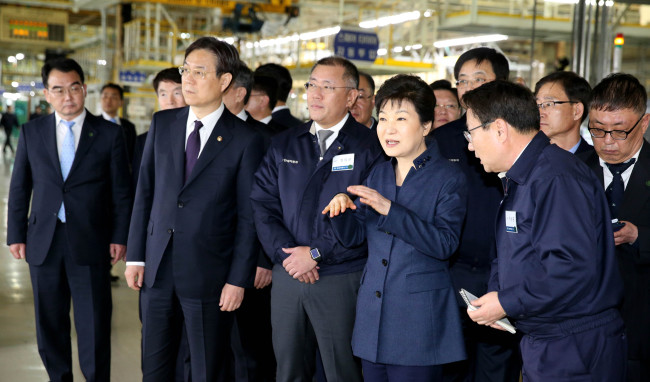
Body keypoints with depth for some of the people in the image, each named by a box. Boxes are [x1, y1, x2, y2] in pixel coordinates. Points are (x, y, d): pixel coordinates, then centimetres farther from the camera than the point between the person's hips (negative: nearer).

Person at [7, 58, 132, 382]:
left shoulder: (109, 134, 0)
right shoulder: (31, 132, 6)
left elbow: (121, 191, 1)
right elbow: (19, 188, 9)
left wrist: (119, 237, -4)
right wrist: (16, 235, 4)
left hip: (90, 243, -2)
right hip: (43, 243, 3)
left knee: (94, 326, 1)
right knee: (50, 324, 12)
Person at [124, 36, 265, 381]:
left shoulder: (245, 140, -7)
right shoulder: (162, 124, 6)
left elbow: (248, 217, -6)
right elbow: (145, 192, 8)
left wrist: (239, 279, -8)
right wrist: (135, 255, 5)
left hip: (208, 275, -4)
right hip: (157, 268, 4)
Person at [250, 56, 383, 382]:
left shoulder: (369, 148, -4)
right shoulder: (283, 145, 12)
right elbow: (262, 204, 6)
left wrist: (316, 253, -14)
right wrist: (285, 253, -9)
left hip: (342, 279, -4)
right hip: (287, 275, 4)